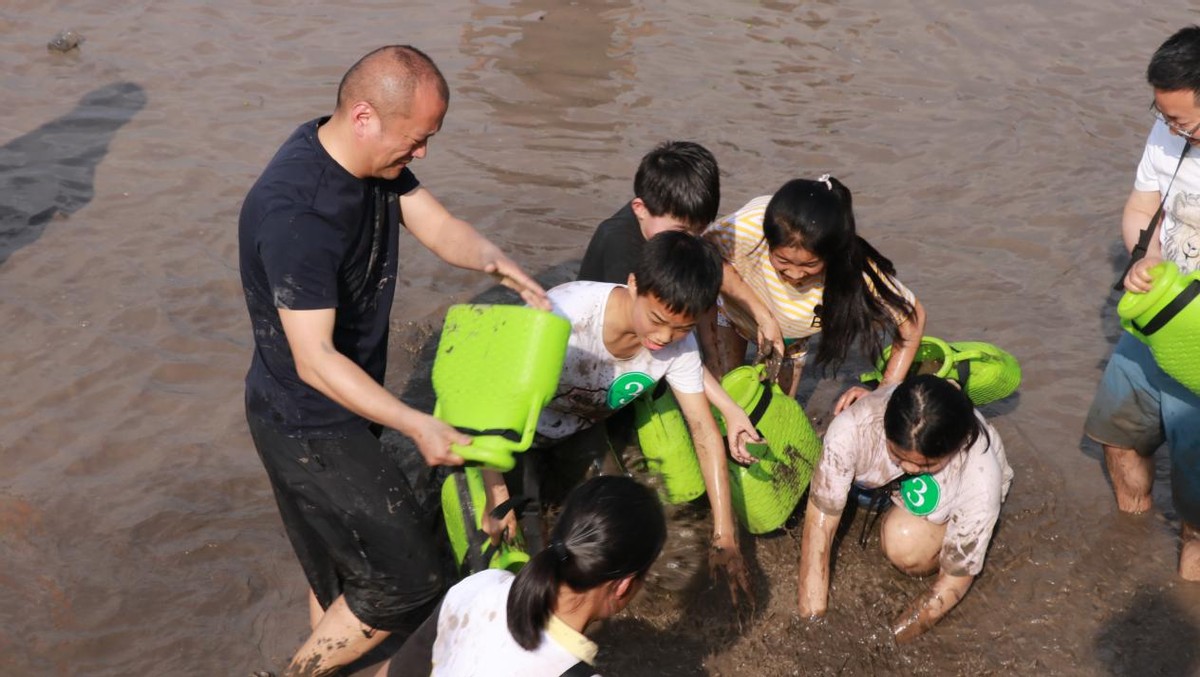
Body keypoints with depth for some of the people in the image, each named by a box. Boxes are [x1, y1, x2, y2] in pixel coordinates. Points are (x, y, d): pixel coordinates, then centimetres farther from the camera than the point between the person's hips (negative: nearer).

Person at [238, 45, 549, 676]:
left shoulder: (371, 158, -5)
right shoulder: (295, 213, -33)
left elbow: (437, 225, -2)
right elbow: (315, 361, -31)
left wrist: (491, 259, -24)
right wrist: (417, 426, -34)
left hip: (341, 403, 9)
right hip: (308, 423, -9)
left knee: (342, 566, 24)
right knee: (407, 576, 0)